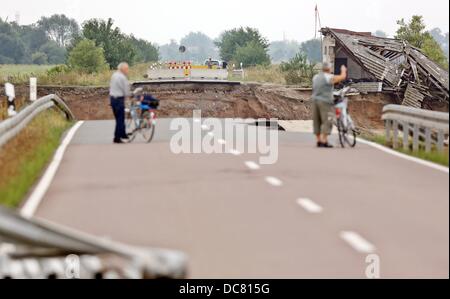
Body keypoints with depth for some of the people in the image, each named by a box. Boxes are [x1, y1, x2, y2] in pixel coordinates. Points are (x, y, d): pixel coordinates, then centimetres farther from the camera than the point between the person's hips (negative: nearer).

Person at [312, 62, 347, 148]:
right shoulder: (329, 77, -10)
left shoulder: (315, 77, 12)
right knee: (326, 122, -5)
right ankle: (324, 142, -11)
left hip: (315, 100, 7)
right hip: (325, 102, -7)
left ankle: (319, 141, 12)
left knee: (317, 122, 9)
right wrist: (343, 70, 17)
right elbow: (342, 77, -5)